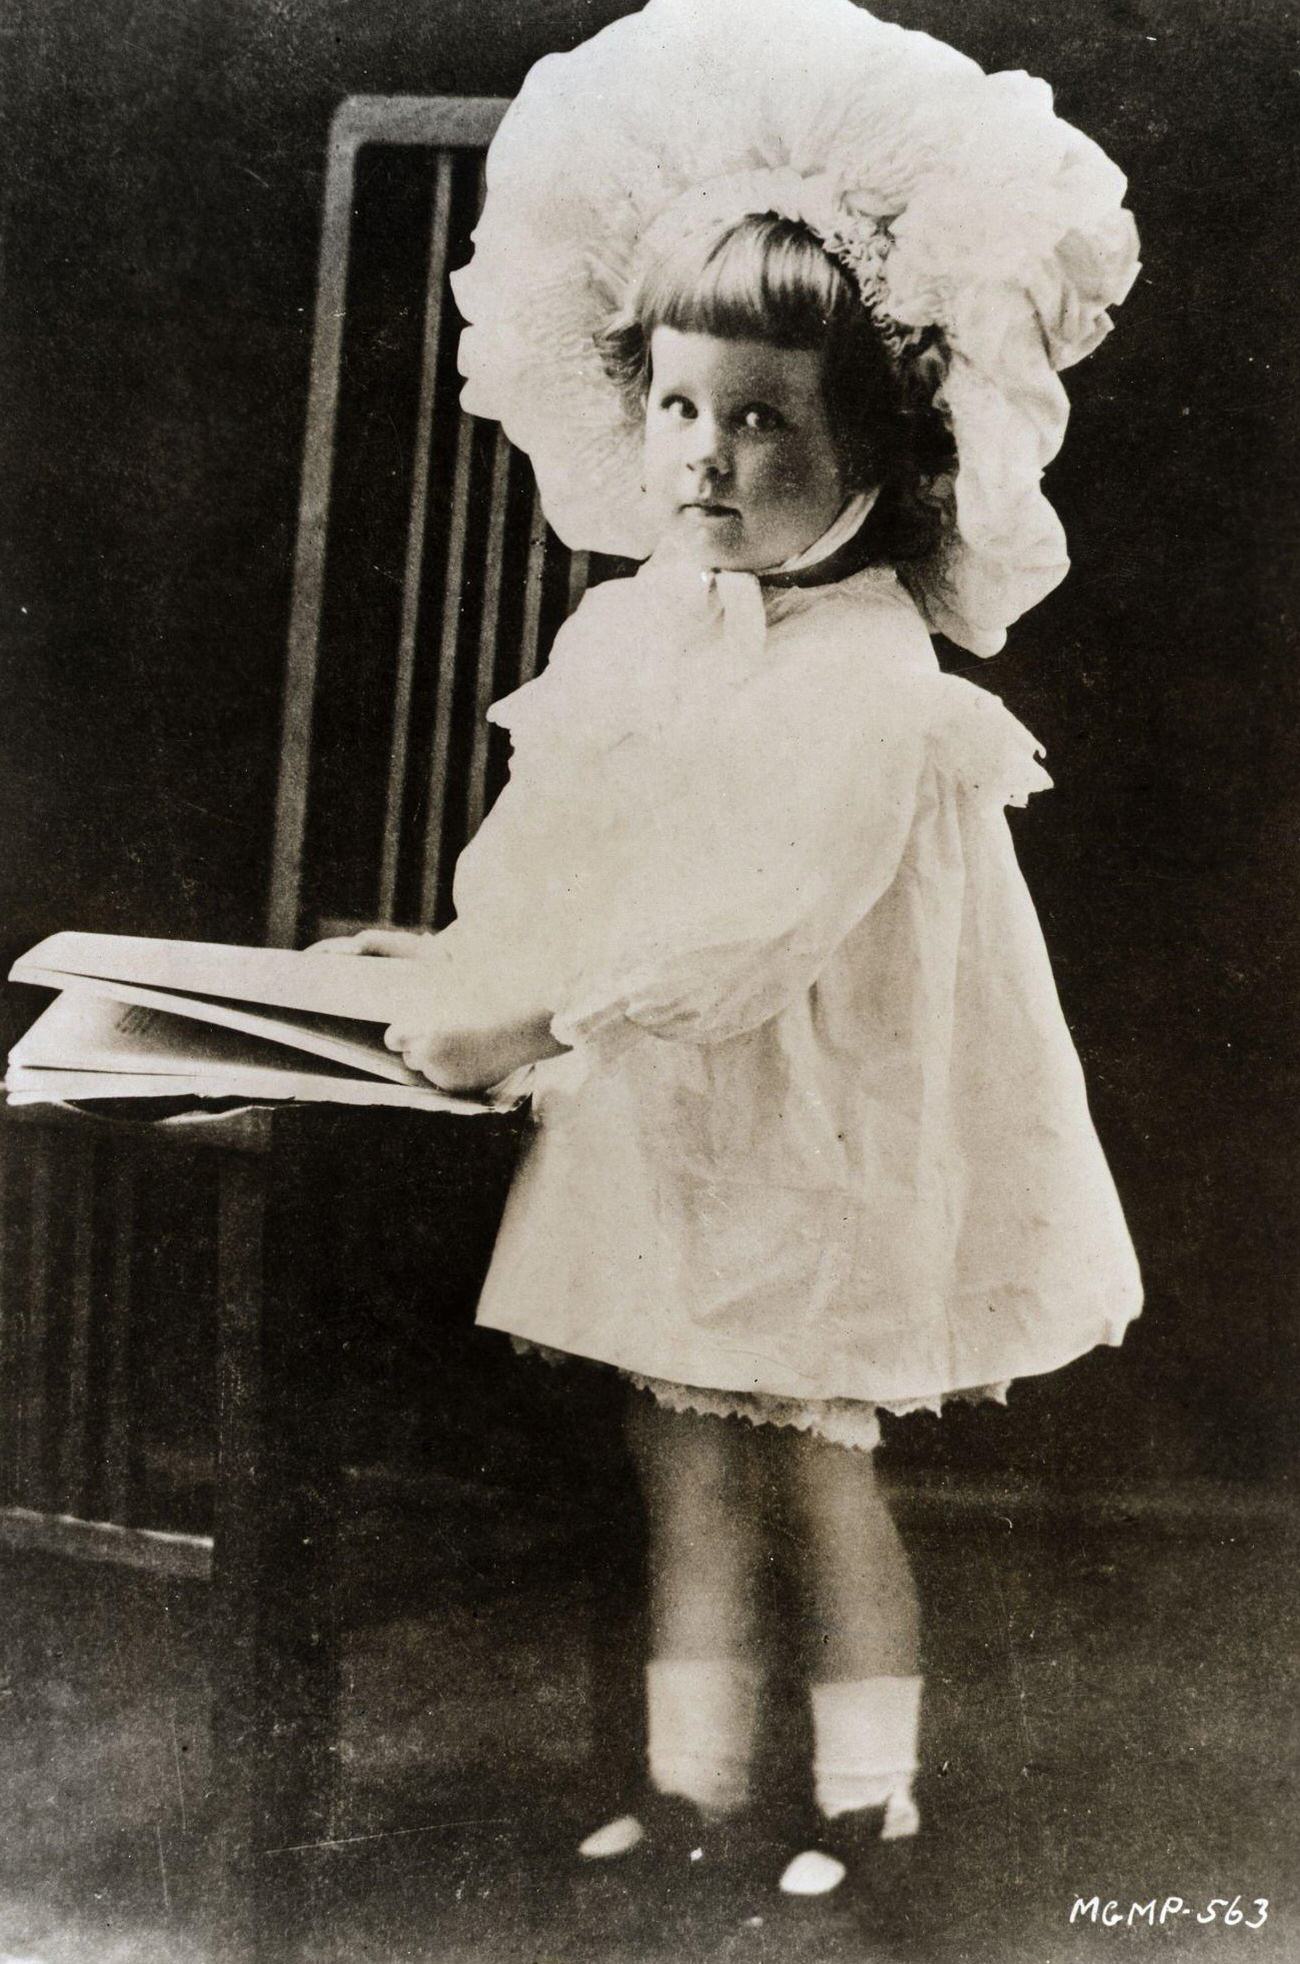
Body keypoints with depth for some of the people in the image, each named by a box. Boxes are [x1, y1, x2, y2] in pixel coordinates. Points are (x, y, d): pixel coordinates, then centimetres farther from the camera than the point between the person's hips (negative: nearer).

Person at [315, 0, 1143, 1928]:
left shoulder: (873, 683, -19)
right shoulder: (627, 627, 5)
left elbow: (751, 923, -27)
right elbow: (552, 838, 17)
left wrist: (529, 1018, -27)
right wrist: (467, 950, 6)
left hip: (808, 1134, -7)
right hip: (653, 1121, 7)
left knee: (818, 1464, 5)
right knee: (680, 1451, 13)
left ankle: (868, 1788, 22)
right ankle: (692, 1771, 26)